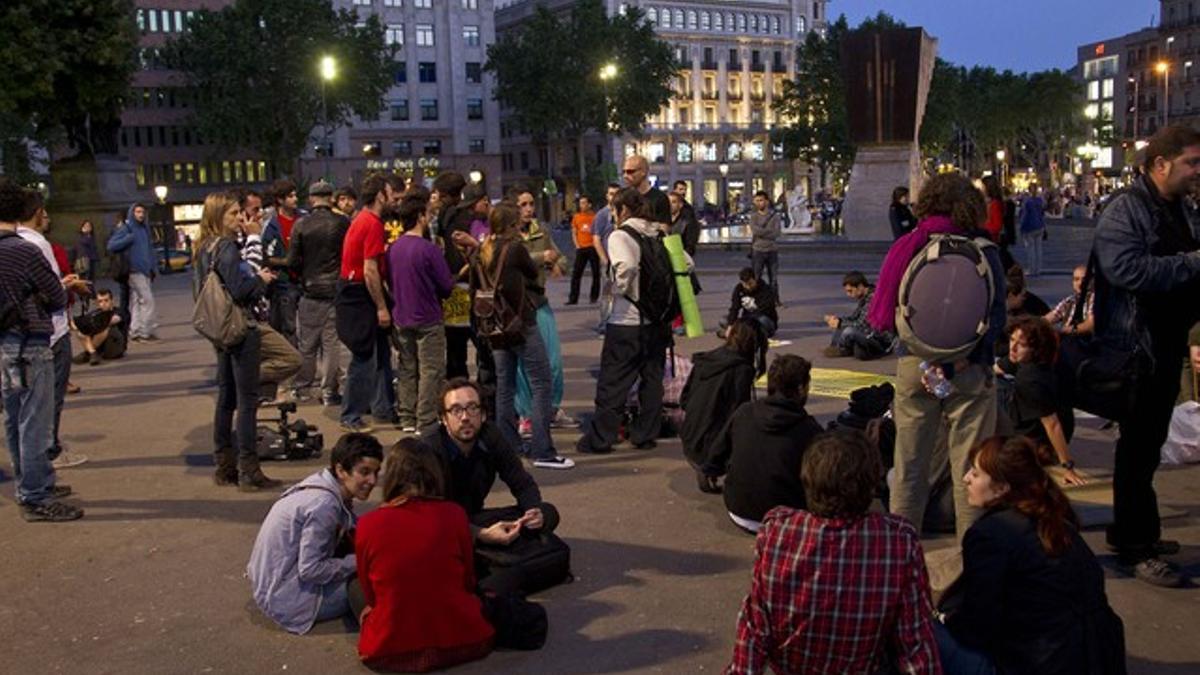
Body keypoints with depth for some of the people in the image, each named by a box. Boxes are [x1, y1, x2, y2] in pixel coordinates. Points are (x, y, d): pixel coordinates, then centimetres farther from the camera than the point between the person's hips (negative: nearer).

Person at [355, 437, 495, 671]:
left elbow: (370, 595, 6)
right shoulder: (454, 514, -9)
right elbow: (468, 582, 6)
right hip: (460, 641, 1)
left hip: (388, 649, 0)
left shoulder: (368, 525, -9)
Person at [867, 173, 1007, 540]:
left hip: (913, 364, 3)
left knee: (909, 466, 11)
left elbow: (884, 312, 1)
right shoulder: (982, 251, -5)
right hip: (970, 368, -2)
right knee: (969, 468, 6)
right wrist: (956, 364, -15)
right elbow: (996, 316, -12)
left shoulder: (906, 247, 2)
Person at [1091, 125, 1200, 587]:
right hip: (1136, 345, -9)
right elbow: (1127, 269, -29)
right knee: (1138, 448, -3)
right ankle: (1135, 548, 5)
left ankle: (1132, 530, 29)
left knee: (1147, 444, 17)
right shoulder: (1125, 211, -14)